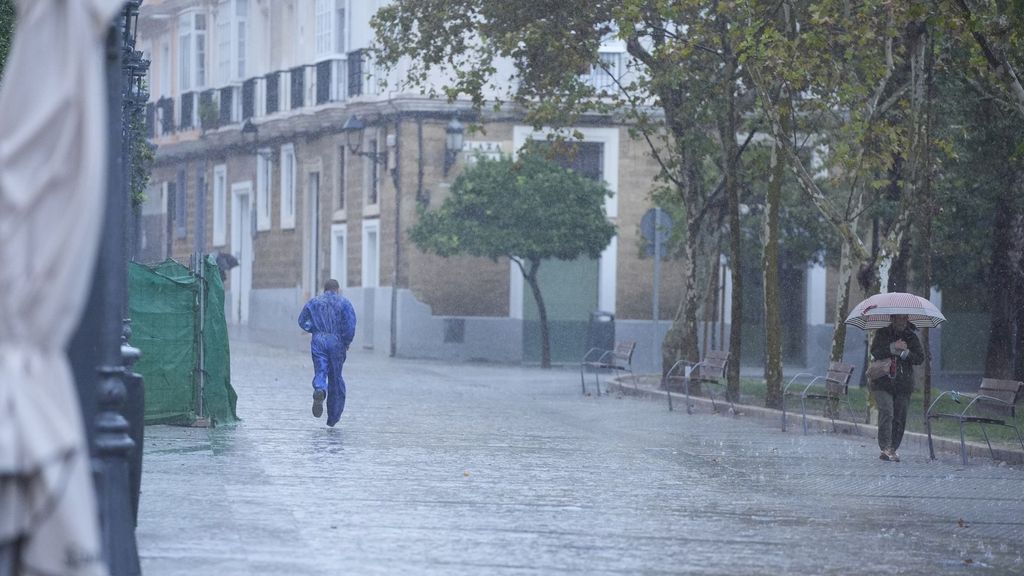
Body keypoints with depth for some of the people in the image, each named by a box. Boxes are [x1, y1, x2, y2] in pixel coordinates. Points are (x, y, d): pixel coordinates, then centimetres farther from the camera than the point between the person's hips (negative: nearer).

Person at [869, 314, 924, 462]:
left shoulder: (912, 337, 10)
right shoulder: (882, 333, 6)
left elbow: (920, 358, 2)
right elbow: (875, 352, -7)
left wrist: (904, 352, -13)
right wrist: (893, 347, -18)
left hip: (904, 384, 2)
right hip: (882, 383, -2)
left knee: (900, 418, 1)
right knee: (886, 413, -18)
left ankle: (893, 449, 12)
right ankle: (885, 448, -21)